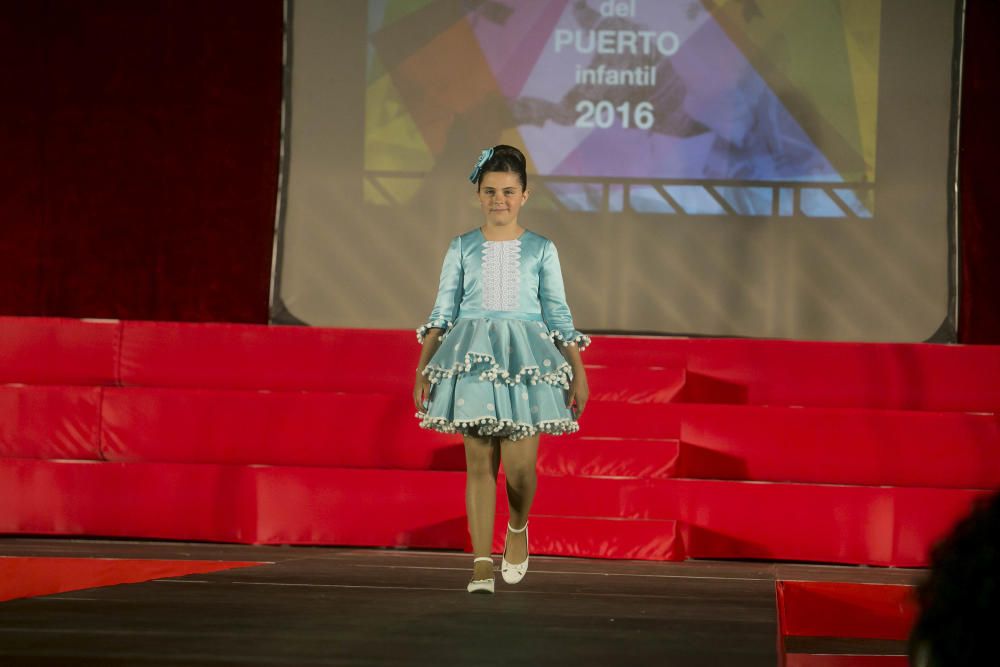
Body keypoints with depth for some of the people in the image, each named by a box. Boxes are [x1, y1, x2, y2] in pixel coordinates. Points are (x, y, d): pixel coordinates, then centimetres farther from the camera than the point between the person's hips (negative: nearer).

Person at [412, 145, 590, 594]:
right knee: (479, 464, -2)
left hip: (527, 362, -1)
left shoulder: (541, 250, 8)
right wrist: (422, 367, 2)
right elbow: (443, 311, 9)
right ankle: (482, 563, 0)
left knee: (519, 465, -10)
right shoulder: (462, 249, 9)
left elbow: (559, 315, 9)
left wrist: (579, 372, 4)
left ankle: (518, 527, 22)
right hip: (473, 361, 1)